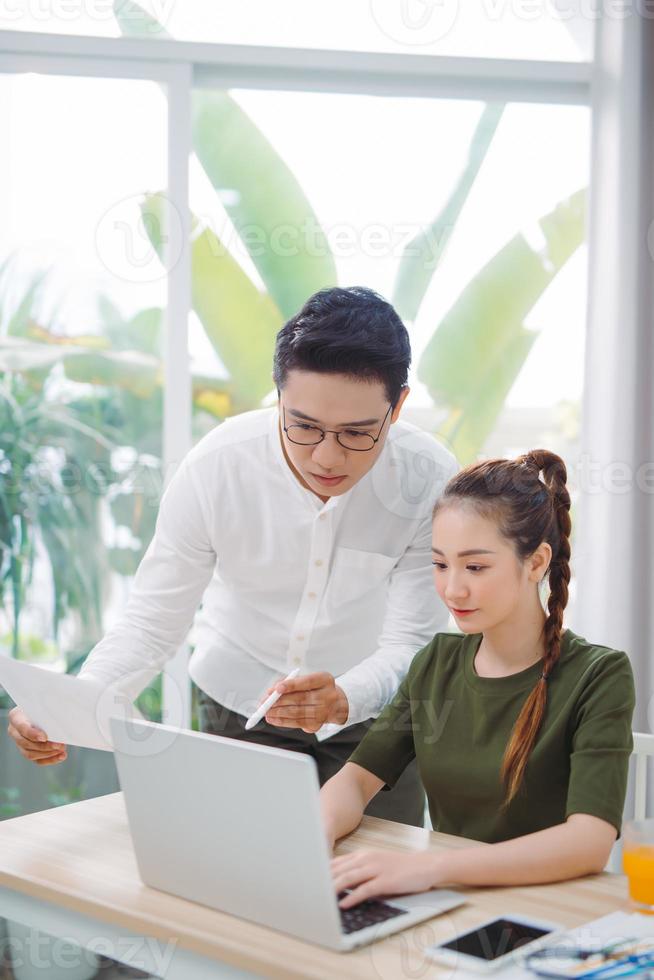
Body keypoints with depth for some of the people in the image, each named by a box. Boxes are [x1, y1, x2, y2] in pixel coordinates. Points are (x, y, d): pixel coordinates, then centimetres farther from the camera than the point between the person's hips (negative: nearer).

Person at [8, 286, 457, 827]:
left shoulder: (429, 479, -25)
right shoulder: (215, 467, -24)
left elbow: (408, 644, -23)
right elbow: (152, 623, -17)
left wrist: (343, 699, -46)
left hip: (373, 707, 0)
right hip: (239, 700, 0)